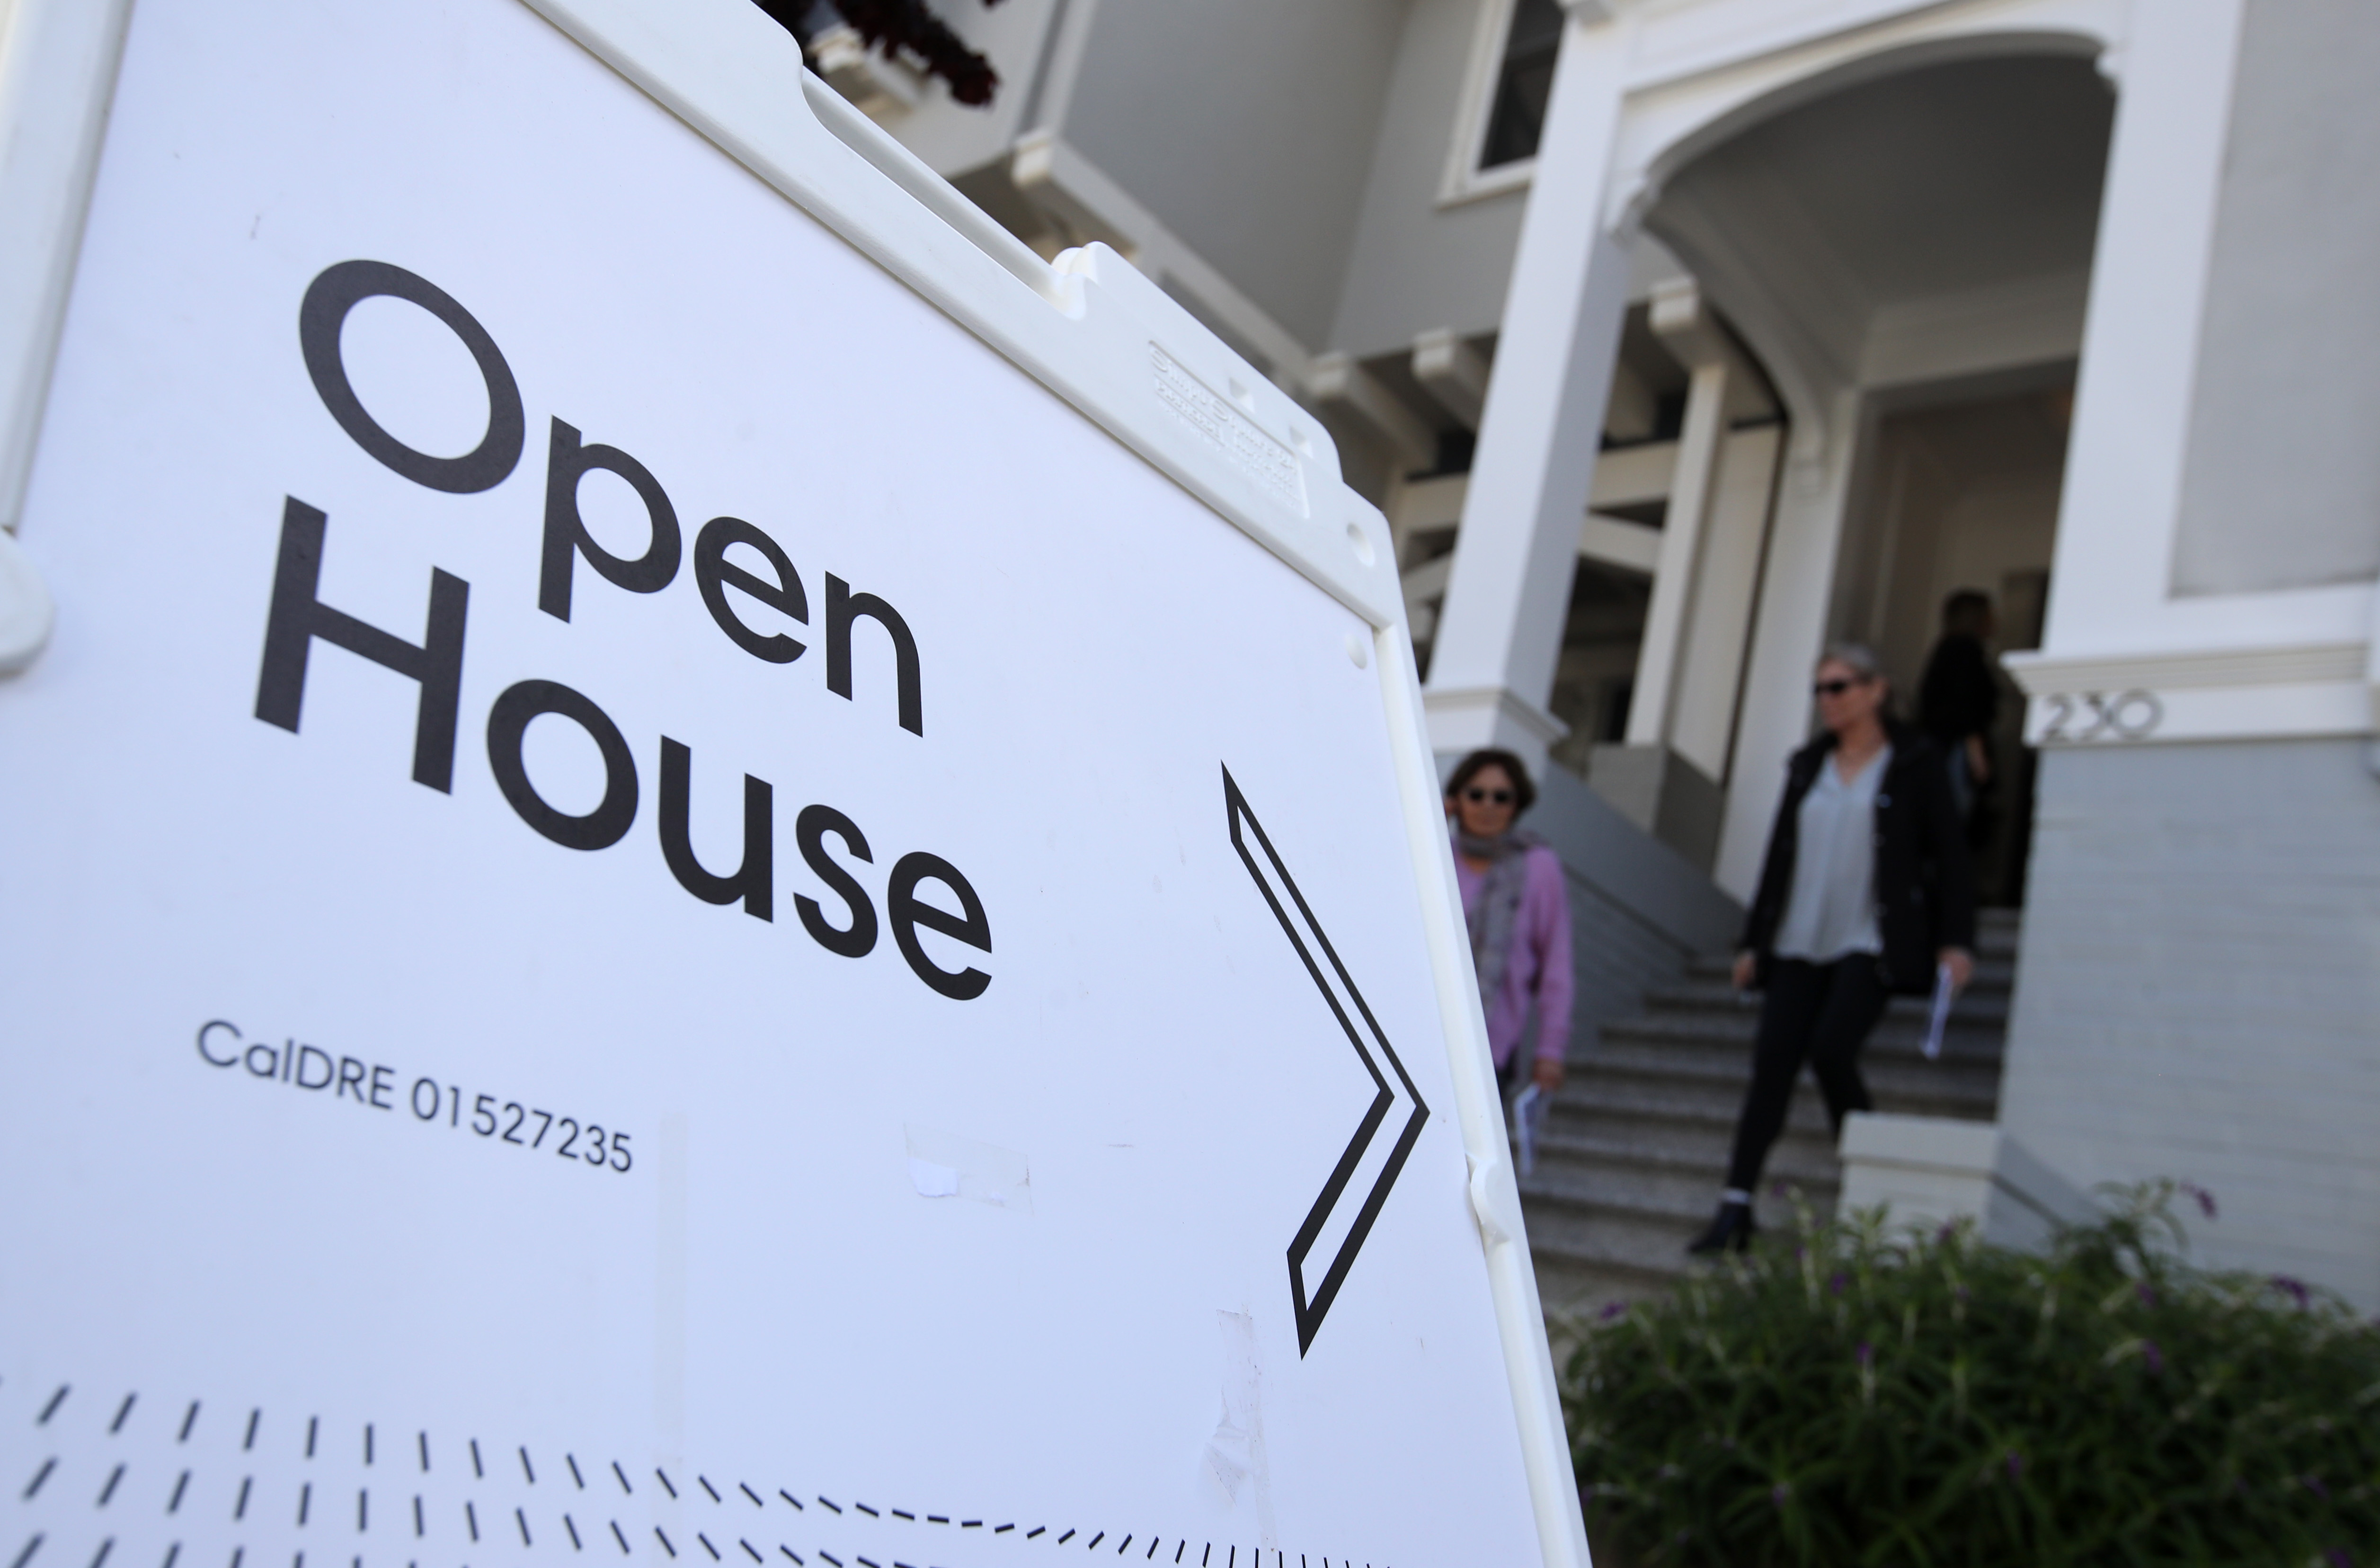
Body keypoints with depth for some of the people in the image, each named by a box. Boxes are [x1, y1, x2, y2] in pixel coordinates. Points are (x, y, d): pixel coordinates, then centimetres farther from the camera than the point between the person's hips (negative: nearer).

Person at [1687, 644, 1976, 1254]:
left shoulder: (1914, 763, 2)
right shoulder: (1808, 766, 16)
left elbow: (1950, 853, 0)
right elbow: (1780, 856, 18)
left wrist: (1956, 940, -9)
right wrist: (1754, 941, 15)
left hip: (1871, 945, -5)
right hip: (1799, 945, 5)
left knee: (1831, 1049, -20)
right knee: (1772, 1060, -5)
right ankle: (1736, 1208, -5)